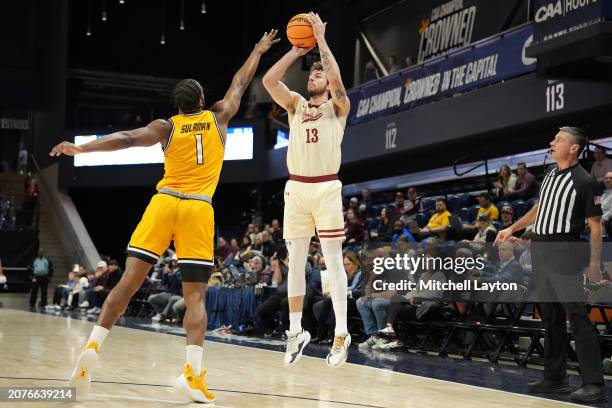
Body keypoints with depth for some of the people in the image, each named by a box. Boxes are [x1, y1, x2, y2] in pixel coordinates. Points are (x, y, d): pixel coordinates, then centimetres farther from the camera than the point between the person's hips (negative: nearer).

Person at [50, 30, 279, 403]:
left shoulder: (166, 126, 8)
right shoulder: (218, 118, 12)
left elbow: (128, 138, -8)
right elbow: (240, 84, 26)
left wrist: (82, 148, -13)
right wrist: (259, 51, 41)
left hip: (164, 203, 1)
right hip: (199, 209, 0)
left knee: (129, 281, 2)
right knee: (195, 296, -1)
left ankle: (93, 348, -8)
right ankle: (193, 372, -15)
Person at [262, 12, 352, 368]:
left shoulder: (337, 107, 6)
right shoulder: (296, 105, 15)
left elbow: (337, 80, -15)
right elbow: (269, 80, 0)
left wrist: (321, 40, -9)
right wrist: (296, 50, 0)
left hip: (326, 189, -3)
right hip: (296, 189, 4)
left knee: (333, 261, -4)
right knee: (296, 262, 5)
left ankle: (341, 334, -1)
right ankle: (296, 331, 13)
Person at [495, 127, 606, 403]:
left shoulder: (584, 181, -9)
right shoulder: (550, 175, 14)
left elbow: (595, 226, -10)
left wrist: (595, 264, -16)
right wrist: (512, 229, 29)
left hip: (564, 251, -8)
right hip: (540, 249, 8)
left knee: (577, 316, -11)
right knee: (550, 316, 11)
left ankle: (594, 384, -10)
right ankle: (555, 378, 18)